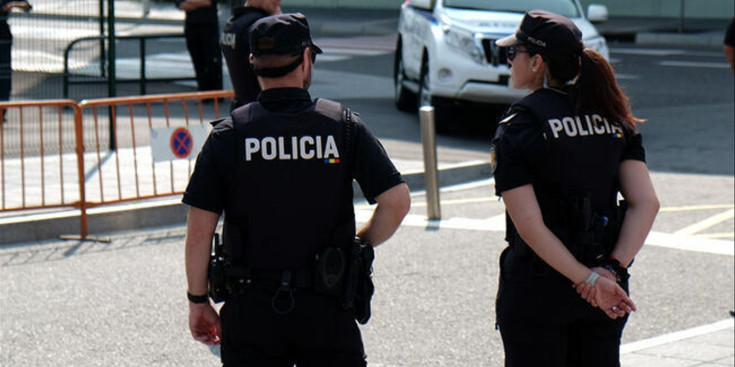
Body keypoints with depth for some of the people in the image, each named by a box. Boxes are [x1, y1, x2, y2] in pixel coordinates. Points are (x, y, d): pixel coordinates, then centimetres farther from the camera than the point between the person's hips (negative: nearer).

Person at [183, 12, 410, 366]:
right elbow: (397, 201, -7)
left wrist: (198, 301, 6)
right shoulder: (344, 125, -3)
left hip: (252, 309, 0)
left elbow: (199, 229, -4)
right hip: (326, 309, 0)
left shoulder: (228, 135, -4)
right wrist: (359, 244, 10)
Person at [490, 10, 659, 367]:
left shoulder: (518, 126, -10)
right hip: (607, 292, 5)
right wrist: (611, 268, -10)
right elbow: (646, 203, -4)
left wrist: (588, 279, -17)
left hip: (537, 287, -5)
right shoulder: (613, 118, 5)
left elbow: (529, 225, -18)